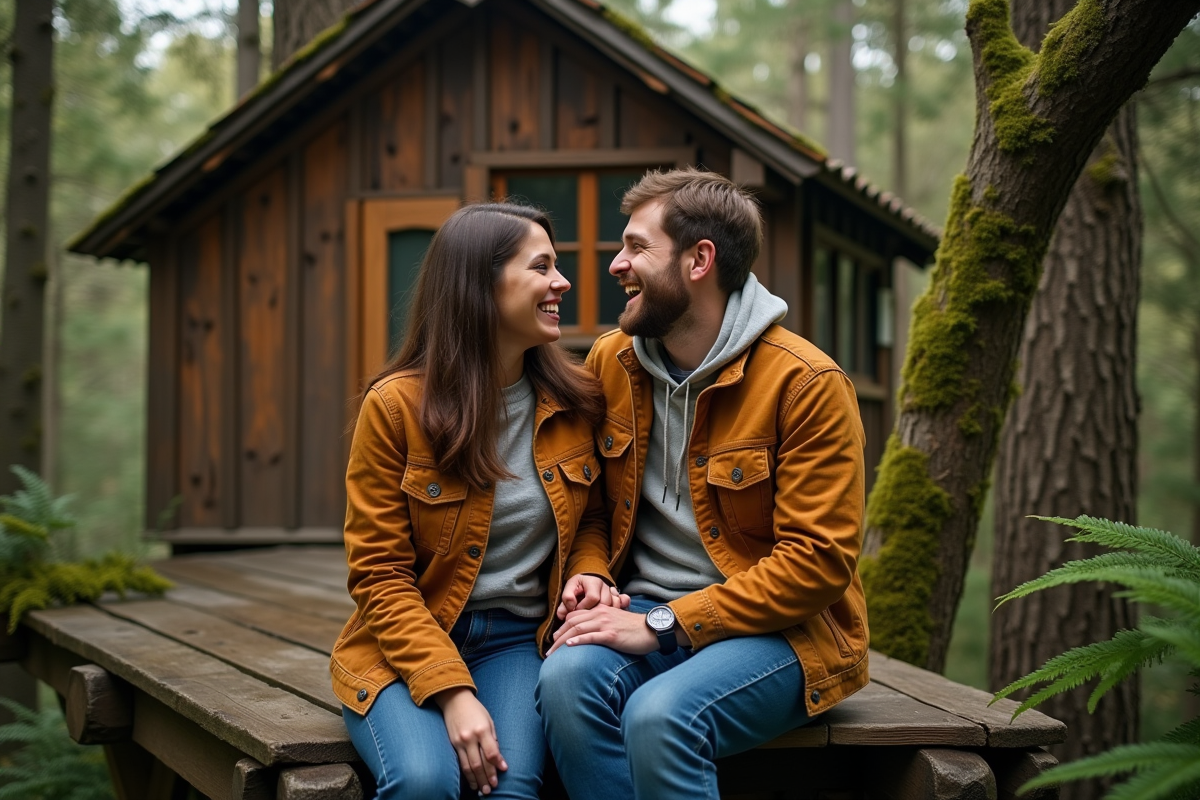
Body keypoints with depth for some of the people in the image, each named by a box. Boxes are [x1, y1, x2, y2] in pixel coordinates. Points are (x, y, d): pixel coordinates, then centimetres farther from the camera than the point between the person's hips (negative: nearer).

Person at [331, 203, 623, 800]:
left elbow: (589, 520, 19)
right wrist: (451, 689, -20)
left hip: (519, 639, 2)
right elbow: (379, 575, -8)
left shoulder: (576, 401, 3)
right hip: (406, 645, -2)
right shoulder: (395, 405, -8)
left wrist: (588, 572, -6)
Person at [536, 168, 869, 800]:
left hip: (778, 629, -5)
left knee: (660, 715, -34)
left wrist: (665, 624, -19)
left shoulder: (807, 384, -11)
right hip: (646, 612, 5)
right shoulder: (608, 362, 7)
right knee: (567, 677, -28)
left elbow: (818, 559, -15)